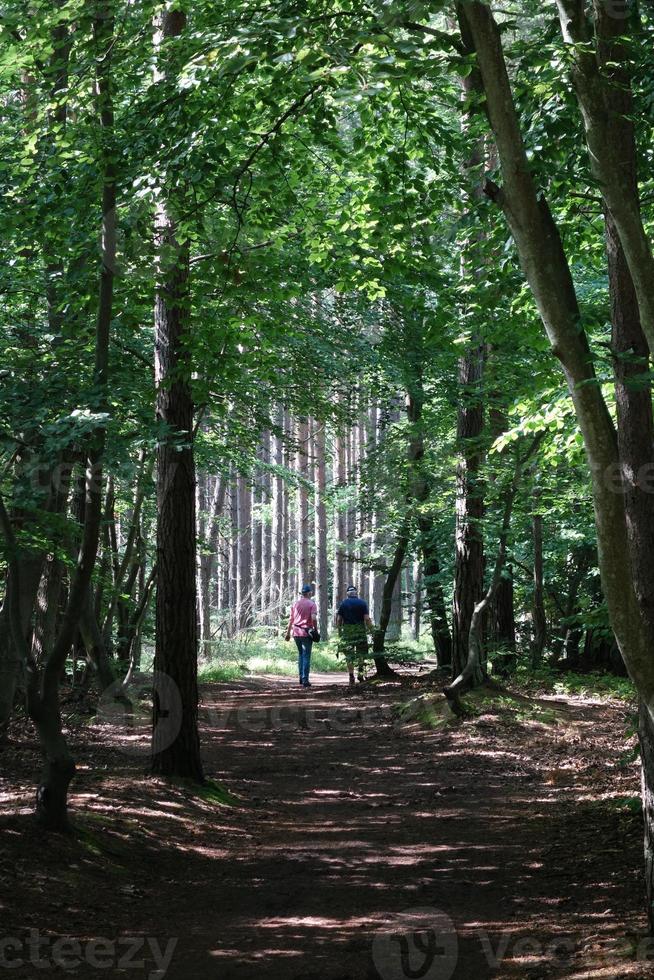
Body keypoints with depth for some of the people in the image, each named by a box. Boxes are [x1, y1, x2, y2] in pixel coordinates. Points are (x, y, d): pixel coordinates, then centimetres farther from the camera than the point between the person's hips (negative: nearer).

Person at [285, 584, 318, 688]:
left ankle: (301, 677, 16)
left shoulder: (295, 603, 7)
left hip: (296, 632, 4)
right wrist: (316, 630, -4)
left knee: (300, 654, 20)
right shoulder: (311, 604, -6)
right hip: (307, 633, -4)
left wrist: (288, 632, 14)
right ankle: (305, 680, -3)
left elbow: (291, 619, 9)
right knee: (306, 656, 0)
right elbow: (314, 618, -17)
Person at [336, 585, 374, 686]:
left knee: (349, 655, 3)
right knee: (361, 653, 14)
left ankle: (351, 676, -2)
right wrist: (371, 629, 0)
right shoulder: (362, 603, 0)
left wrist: (339, 631, 14)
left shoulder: (343, 604, 4)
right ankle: (360, 672, 2)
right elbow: (367, 619, -7)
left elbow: (339, 620, 2)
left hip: (347, 632, 1)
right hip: (360, 631, -1)